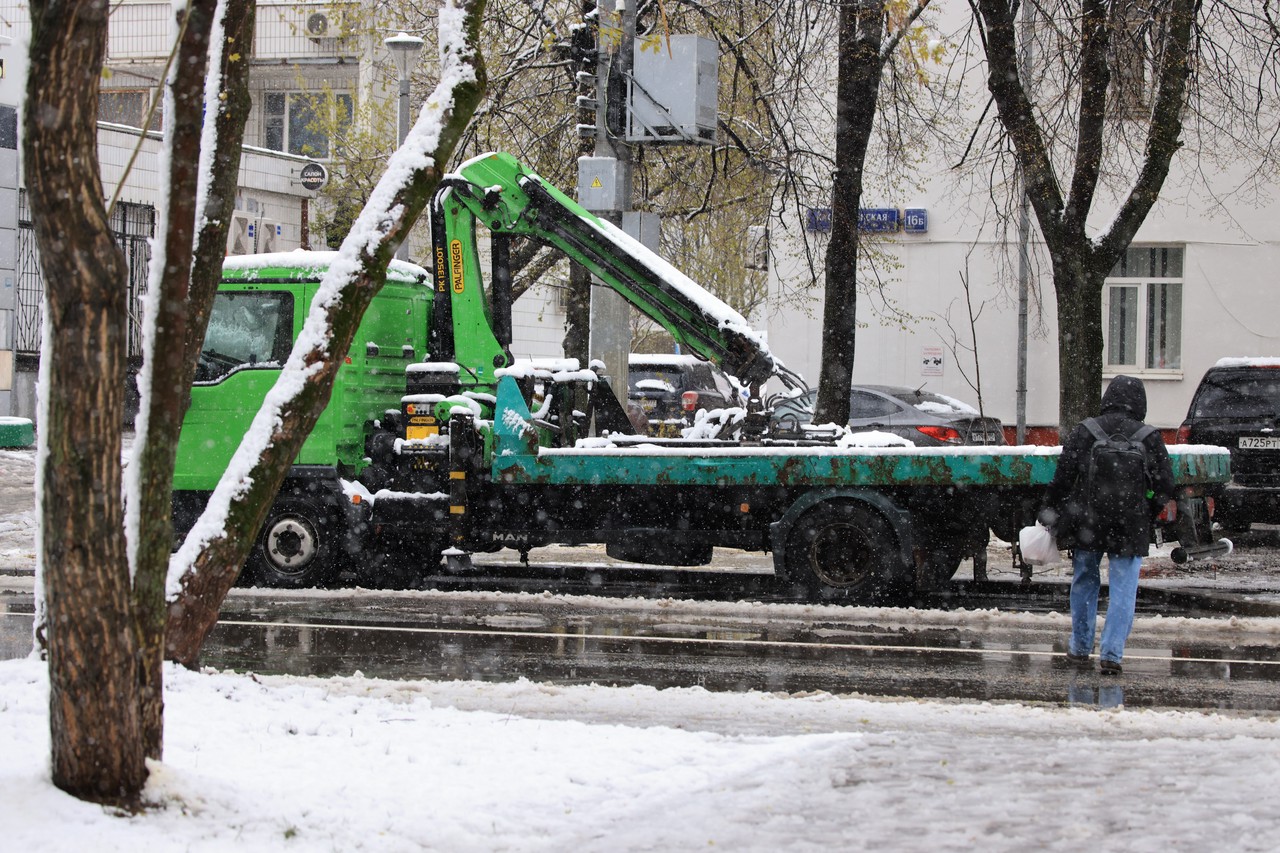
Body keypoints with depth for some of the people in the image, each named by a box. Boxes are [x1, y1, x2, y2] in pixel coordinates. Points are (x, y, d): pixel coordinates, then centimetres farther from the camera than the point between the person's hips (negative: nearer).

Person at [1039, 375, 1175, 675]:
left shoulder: (1084, 431, -3)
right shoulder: (1149, 437, -1)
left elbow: (1063, 476, -5)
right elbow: (1165, 485, 0)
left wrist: (1051, 511, 4)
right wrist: (1148, 516, 13)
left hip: (1087, 524, 1)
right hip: (1130, 527, -1)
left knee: (1084, 583, 17)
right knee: (1123, 591, 3)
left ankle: (1080, 648, 25)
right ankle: (1111, 654, -6)